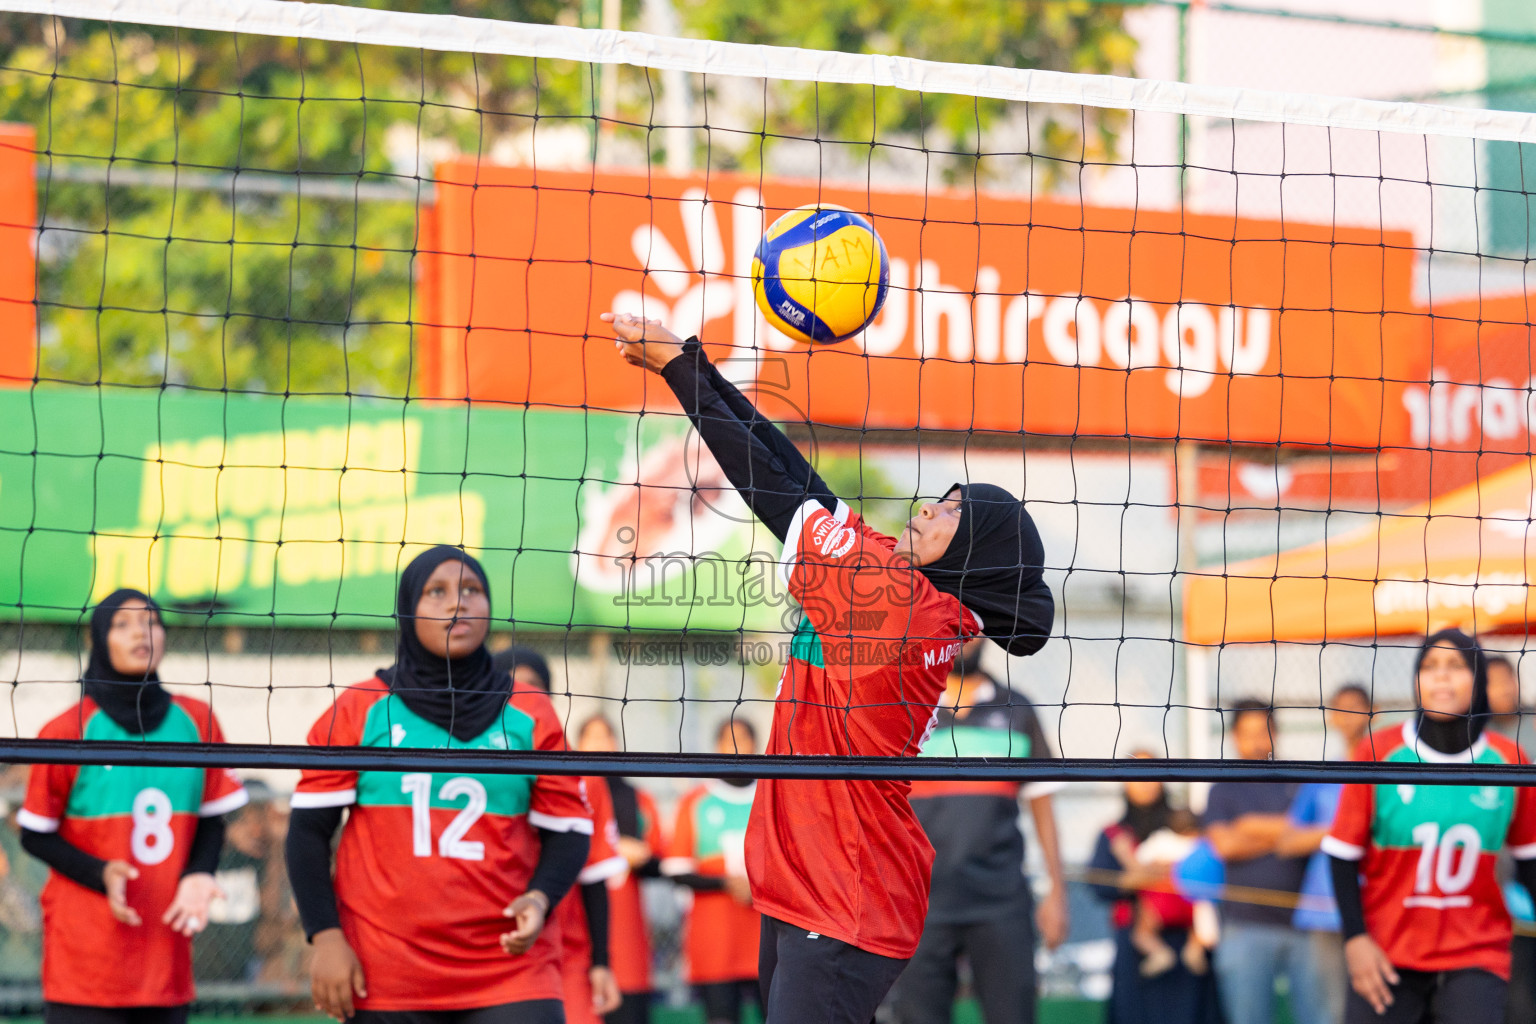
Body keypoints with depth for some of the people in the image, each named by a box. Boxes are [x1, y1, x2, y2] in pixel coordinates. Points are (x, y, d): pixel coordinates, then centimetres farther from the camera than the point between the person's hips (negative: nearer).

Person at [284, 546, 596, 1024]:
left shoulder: (531, 716, 9)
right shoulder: (359, 711, 6)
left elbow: (568, 831, 10)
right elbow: (309, 828, 6)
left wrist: (540, 898, -10)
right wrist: (325, 937, -4)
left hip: (512, 970, 0)